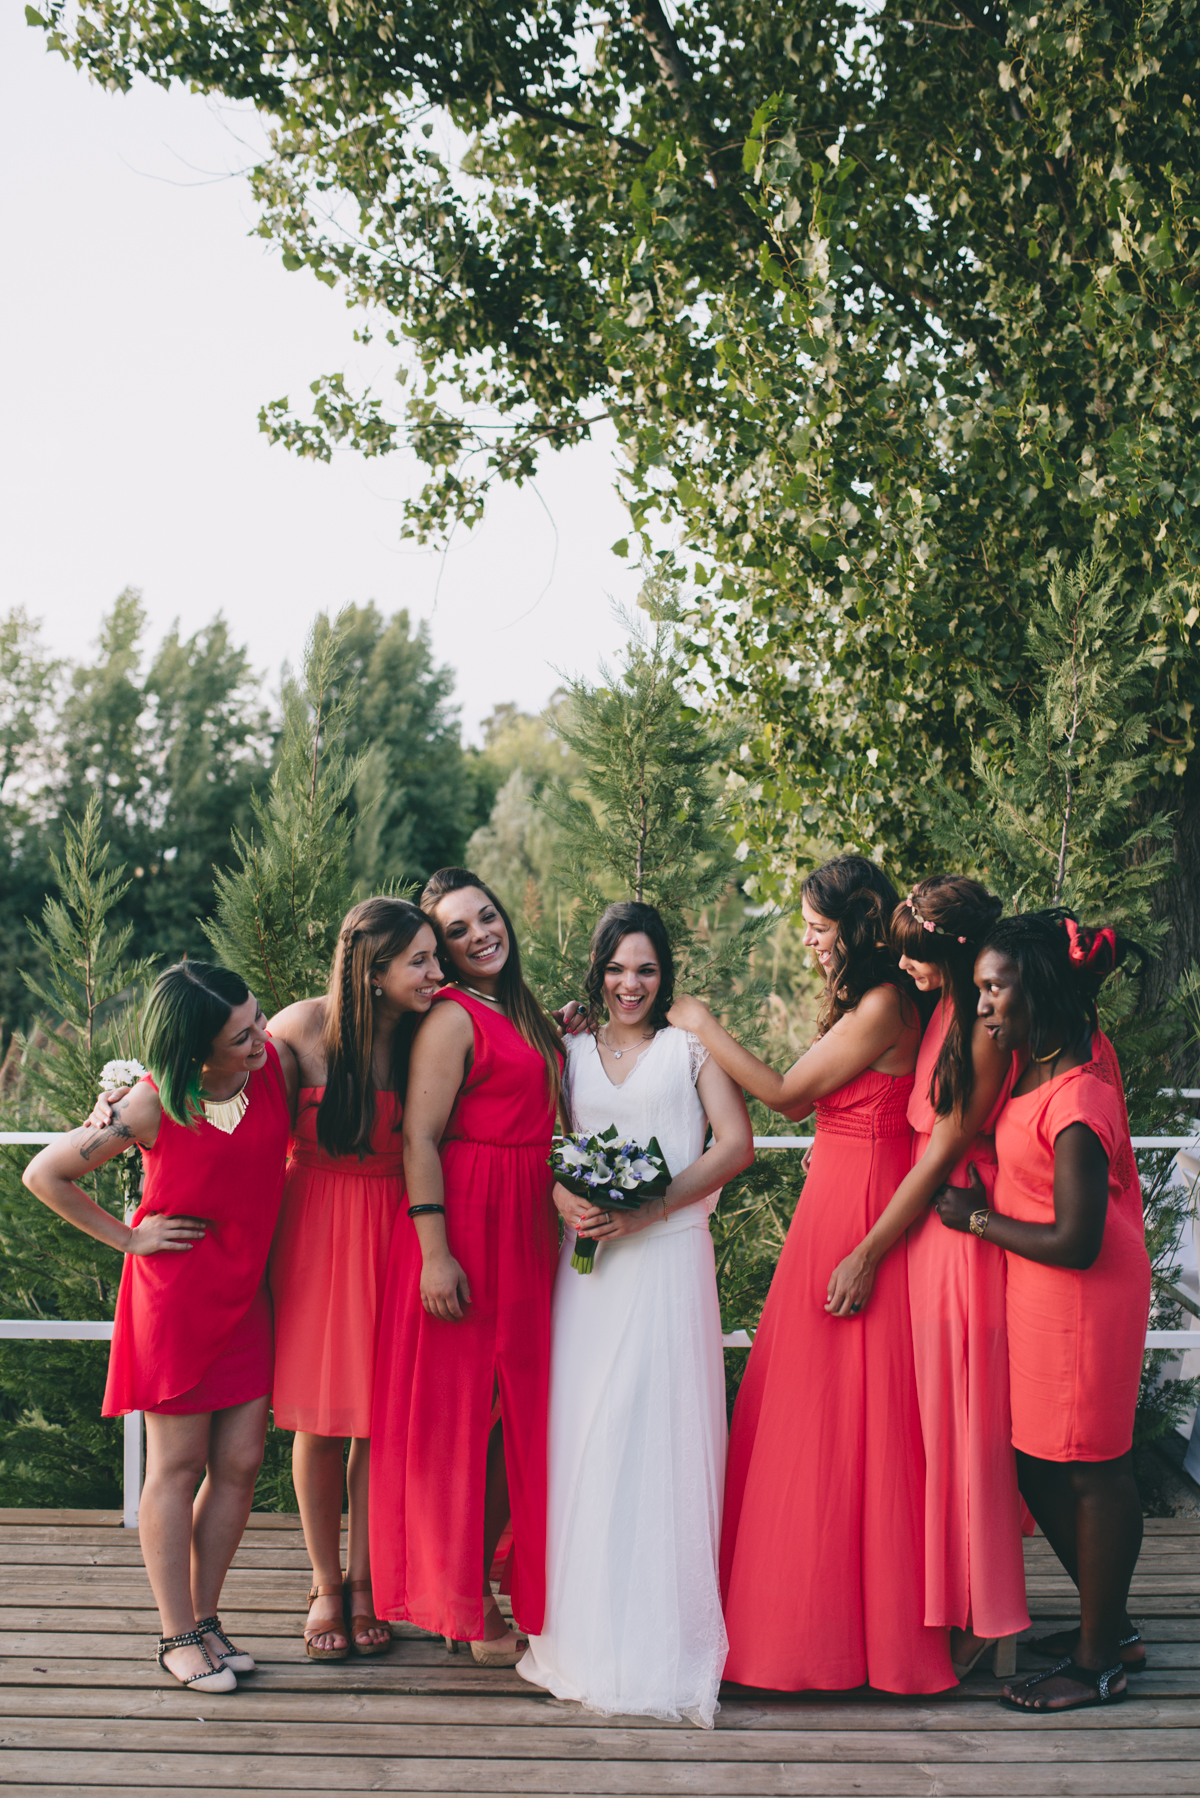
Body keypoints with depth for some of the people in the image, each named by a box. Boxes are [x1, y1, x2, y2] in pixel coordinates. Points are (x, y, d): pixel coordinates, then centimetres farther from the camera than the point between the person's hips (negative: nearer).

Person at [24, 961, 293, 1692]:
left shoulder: (273, 1063, -5)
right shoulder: (153, 1105, -16)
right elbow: (44, 1174, -6)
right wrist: (126, 1236, -4)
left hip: (247, 1296, 5)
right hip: (175, 1297, -4)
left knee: (240, 1463, 5)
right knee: (178, 1465, 3)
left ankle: (206, 1618, 21)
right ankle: (178, 1637, 14)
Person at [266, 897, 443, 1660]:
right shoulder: (306, 1026, -10)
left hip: (391, 1234, 2)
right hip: (315, 1230, -2)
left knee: (381, 1412, 6)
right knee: (320, 1415, 5)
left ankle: (364, 1580, 22)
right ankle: (325, 1583, 22)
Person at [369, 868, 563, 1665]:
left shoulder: (525, 1016, 16)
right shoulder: (452, 1018, -10)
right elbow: (420, 1139, -15)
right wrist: (434, 1253, -21)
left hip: (527, 1231, 8)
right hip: (463, 1220, -8)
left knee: (513, 1409, 12)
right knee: (458, 1406, -1)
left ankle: (489, 1582, 25)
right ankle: (461, 1605, 9)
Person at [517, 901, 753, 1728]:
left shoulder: (689, 1044, 7)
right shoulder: (571, 1051, 16)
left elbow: (735, 1144, -1)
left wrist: (648, 1208, -11)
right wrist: (563, 1197, -9)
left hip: (668, 1253, -3)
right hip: (589, 1257, 3)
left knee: (663, 1433, -6)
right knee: (584, 1433, 0)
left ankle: (664, 1644, 1)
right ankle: (590, 1634, 10)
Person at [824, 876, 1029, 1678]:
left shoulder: (986, 1031, -19)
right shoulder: (944, 1011, 8)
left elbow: (944, 1152, -16)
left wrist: (868, 1254, -11)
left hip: (959, 1229, -8)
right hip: (924, 1220, 8)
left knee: (959, 1421, 1)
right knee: (927, 1416, 13)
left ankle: (975, 1616, 14)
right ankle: (936, 1598, 24)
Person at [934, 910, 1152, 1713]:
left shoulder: (1076, 1105, -26)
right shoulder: (1082, 1046, 0)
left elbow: (1076, 1243, -24)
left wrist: (977, 1219, -12)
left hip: (1079, 1306, -10)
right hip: (1037, 1304, 10)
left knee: (1091, 1470, 5)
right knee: (1039, 1466, 18)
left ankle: (1099, 1661, 20)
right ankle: (1110, 1626, 33)